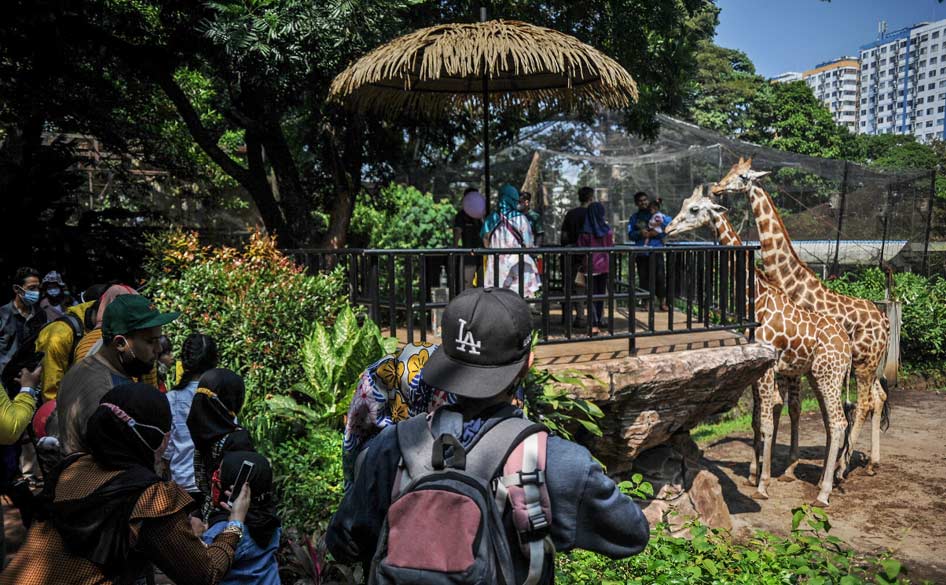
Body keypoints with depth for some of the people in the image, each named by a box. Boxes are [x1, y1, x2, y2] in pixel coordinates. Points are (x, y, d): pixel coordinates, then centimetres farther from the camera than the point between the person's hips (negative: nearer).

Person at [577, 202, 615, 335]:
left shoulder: (585, 232, -11)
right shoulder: (608, 230, -5)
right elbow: (611, 247, 6)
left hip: (590, 267, -2)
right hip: (604, 265, 2)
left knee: (591, 295, 2)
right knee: (601, 294, 14)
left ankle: (594, 324, -7)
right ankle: (599, 321, 20)